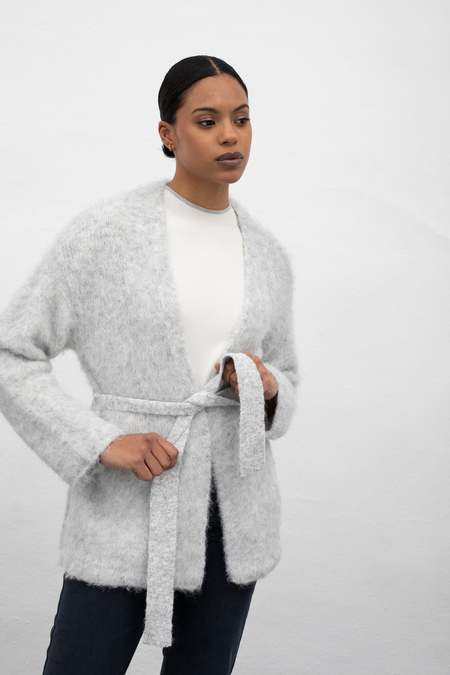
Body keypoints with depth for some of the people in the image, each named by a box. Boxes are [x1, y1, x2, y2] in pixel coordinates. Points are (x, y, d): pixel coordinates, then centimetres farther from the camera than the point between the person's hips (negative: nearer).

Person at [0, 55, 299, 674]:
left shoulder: (268, 256, 5)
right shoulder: (106, 230, -9)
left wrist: (266, 389, -7)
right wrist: (101, 443, -18)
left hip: (234, 508, 4)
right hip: (130, 508, -4)